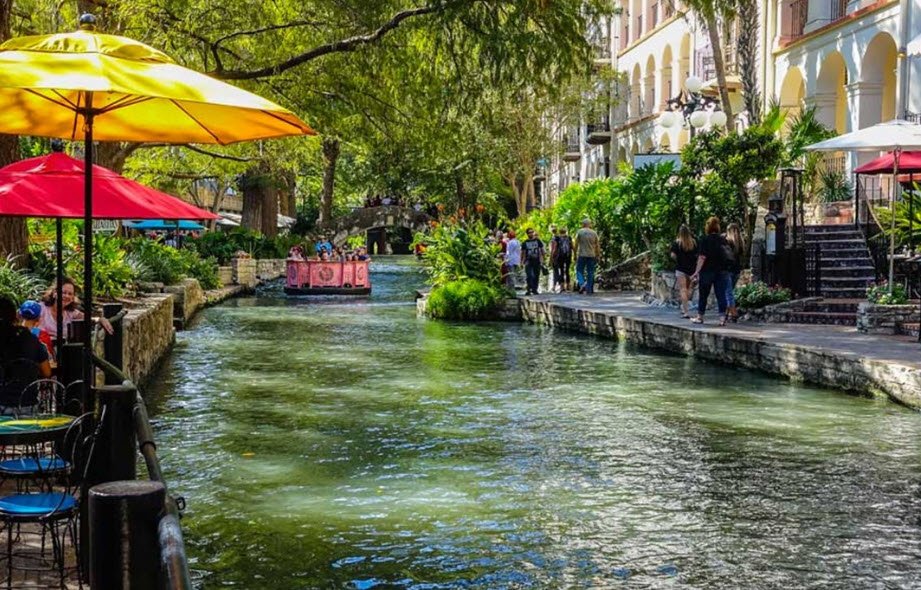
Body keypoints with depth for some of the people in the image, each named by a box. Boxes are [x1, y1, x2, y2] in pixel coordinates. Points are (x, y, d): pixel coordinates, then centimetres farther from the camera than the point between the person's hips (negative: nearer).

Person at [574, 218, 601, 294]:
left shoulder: (579, 232, -2)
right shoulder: (594, 233, 5)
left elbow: (576, 244, -3)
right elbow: (597, 246, 7)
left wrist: (575, 255, 4)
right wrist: (598, 256, 14)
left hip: (581, 255, -2)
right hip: (591, 256, 2)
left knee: (579, 271, 6)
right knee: (590, 273, 6)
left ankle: (582, 283, -19)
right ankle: (589, 290, 5)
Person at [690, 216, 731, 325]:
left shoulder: (705, 239, -9)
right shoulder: (723, 239, 4)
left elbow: (702, 257, -13)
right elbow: (727, 255, 10)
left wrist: (697, 271, -10)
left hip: (707, 271, -3)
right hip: (722, 271, 3)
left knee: (703, 295, 8)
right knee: (721, 295, 3)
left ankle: (700, 317, 16)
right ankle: (722, 318, -3)